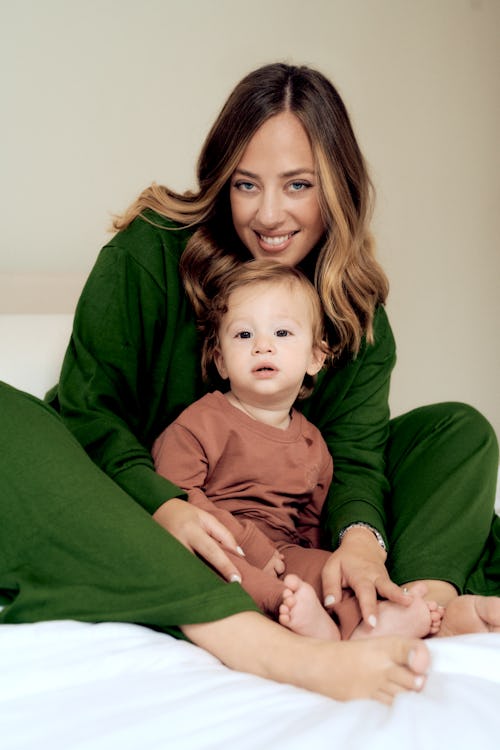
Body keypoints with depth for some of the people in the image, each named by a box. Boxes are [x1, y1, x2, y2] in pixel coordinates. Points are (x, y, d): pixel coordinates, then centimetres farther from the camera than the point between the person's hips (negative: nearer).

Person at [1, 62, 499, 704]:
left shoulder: (353, 300, 1)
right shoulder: (149, 251, -10)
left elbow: (354, 445, -10)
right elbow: (90, 410, -12)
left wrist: (360, 536, -33)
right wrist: (163, 506, -31)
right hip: (144, 517, -3)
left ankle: (432, 600, -38)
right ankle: (252, 641, -50)